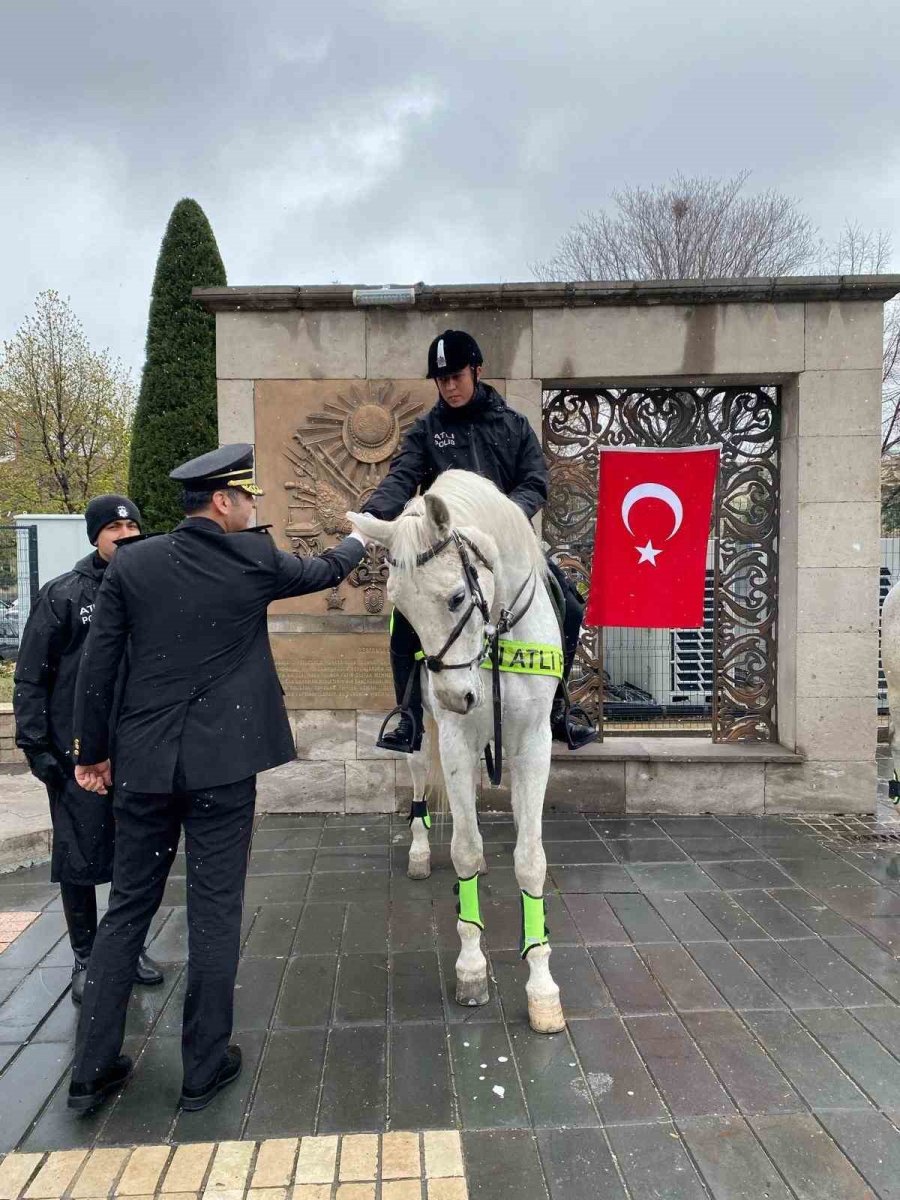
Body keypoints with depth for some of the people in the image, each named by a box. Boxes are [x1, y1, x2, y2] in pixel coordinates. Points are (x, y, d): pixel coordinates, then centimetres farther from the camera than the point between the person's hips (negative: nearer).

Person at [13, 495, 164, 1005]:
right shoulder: (63, 595, -5)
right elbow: (30, 676, -4)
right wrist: (36, 745, -8)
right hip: (79, 754, -3)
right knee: (81, 859, 6)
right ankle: (86, 957, 25)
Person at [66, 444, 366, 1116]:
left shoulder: (131, 564, 1)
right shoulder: (255, 559, -5)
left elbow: (97, 665, 2)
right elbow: (325, 571, 13)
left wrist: (92, 752, 12)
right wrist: (358, 541, 35)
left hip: (143, 764, 3)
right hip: (222, 764, -3)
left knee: (128, 908, 16)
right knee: (215, 913, 9)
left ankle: (92, 1070, 26)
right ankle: (206, 1067, 23)